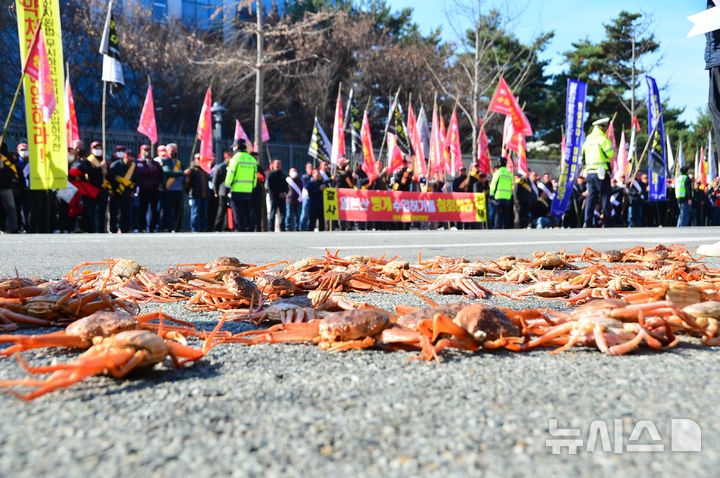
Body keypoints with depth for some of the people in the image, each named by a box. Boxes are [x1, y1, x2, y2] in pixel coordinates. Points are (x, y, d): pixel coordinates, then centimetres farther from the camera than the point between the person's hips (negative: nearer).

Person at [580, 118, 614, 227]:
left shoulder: (587, 140, 14)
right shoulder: (603, 139, -7)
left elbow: (582, 157, 17)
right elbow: (610, 153, -10)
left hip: (589, 172, 6)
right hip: (601, 172, -6)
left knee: (591, 197, 6)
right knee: (604, 197, 0)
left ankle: (587, 222, 0)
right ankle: (607, 221, 1)